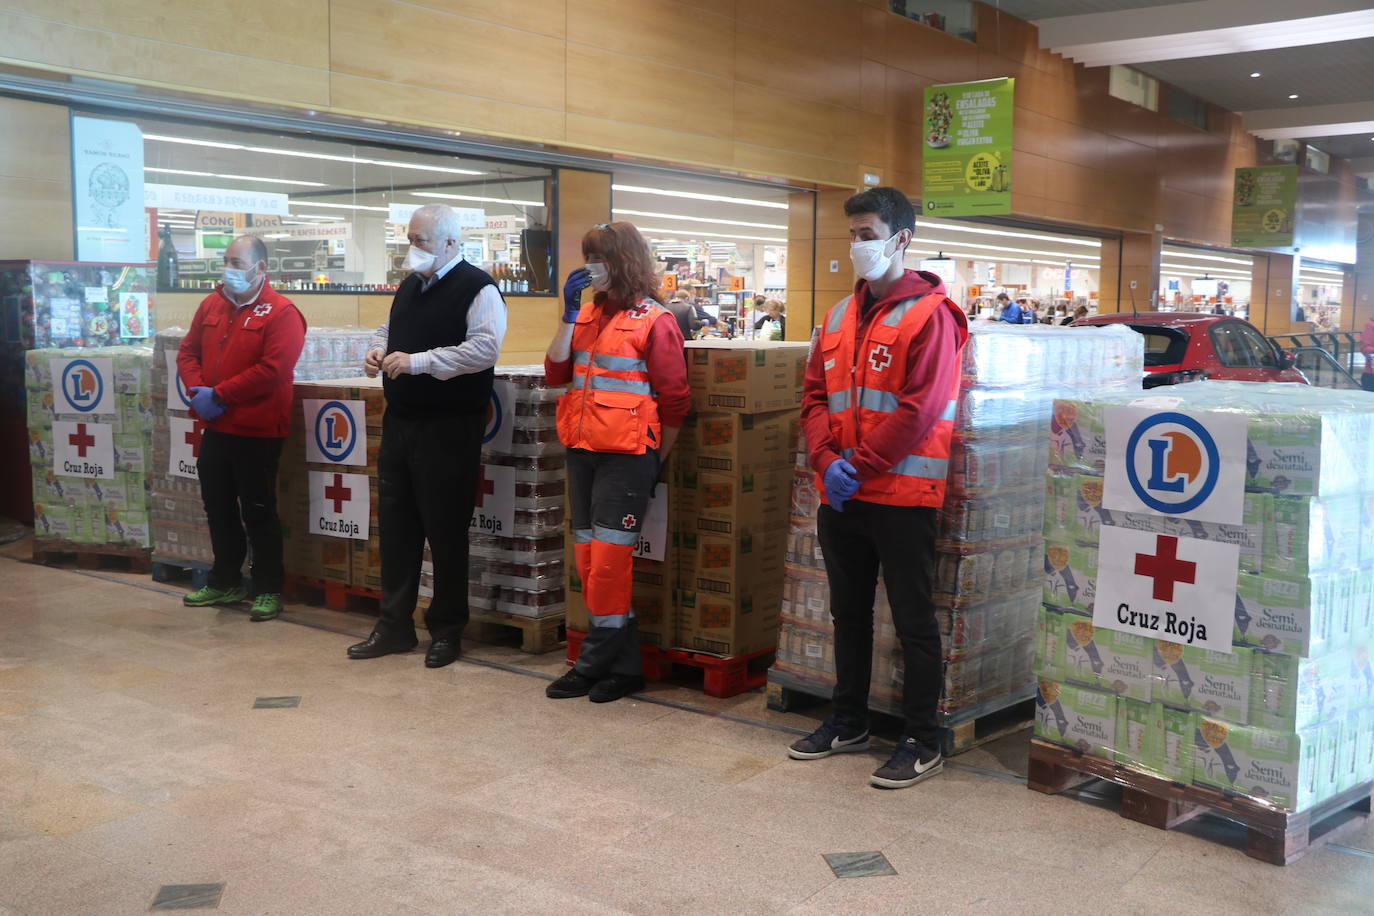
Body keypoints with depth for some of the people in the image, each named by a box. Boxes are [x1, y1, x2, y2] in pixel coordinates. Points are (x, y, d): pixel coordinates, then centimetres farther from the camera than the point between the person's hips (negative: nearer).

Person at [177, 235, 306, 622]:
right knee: (218, 506, 17)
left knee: (258, 511, 1)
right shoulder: (212, 304, 10)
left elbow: (272, 369, -21)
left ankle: (268, 589, 14)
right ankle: (225, 582, 32)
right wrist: (197, 390, -6)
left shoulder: (281, 313, -13)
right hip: (216, 427, 7)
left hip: (257, 430, -7)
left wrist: (218, 394, -18)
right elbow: (188, 351, 14)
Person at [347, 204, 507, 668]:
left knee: (446, 531, 1)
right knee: (395, 525, 11)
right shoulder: (409, 287, 16)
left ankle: (447, 631, 14)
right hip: (400, 421, 8)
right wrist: (377, 351, 5)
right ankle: (394, 626, 22)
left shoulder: (477, 289, -9)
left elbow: (485, 349, -22)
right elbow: (389, 329, 29)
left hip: (449, 429, -8)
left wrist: (418, 361, -24)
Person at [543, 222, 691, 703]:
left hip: (625, 455, -7)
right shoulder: (588, 314, 13)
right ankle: (624, 665, 18)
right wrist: (570, 312, -2)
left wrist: (656, 461, -2)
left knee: (607, 559, -4)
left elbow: (674, 400, -5)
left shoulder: (654, 320, -6)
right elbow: (555, 372, 4)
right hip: (582, 449, 7)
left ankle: (594, 662, 8)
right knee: (588, 559, 9)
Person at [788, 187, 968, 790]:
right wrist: (827, 459, -6)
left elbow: (922, 407, -17)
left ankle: (923, 741, 12)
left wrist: (860, 465, -16)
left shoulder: (929, 314, -9)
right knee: (849, 613, 17)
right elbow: (815, 393, 11)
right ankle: (848, 722, 31)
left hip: (901, 493, -7)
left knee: (913, 620, 1)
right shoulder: (841, 317, 14)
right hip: (840, 493, 7)